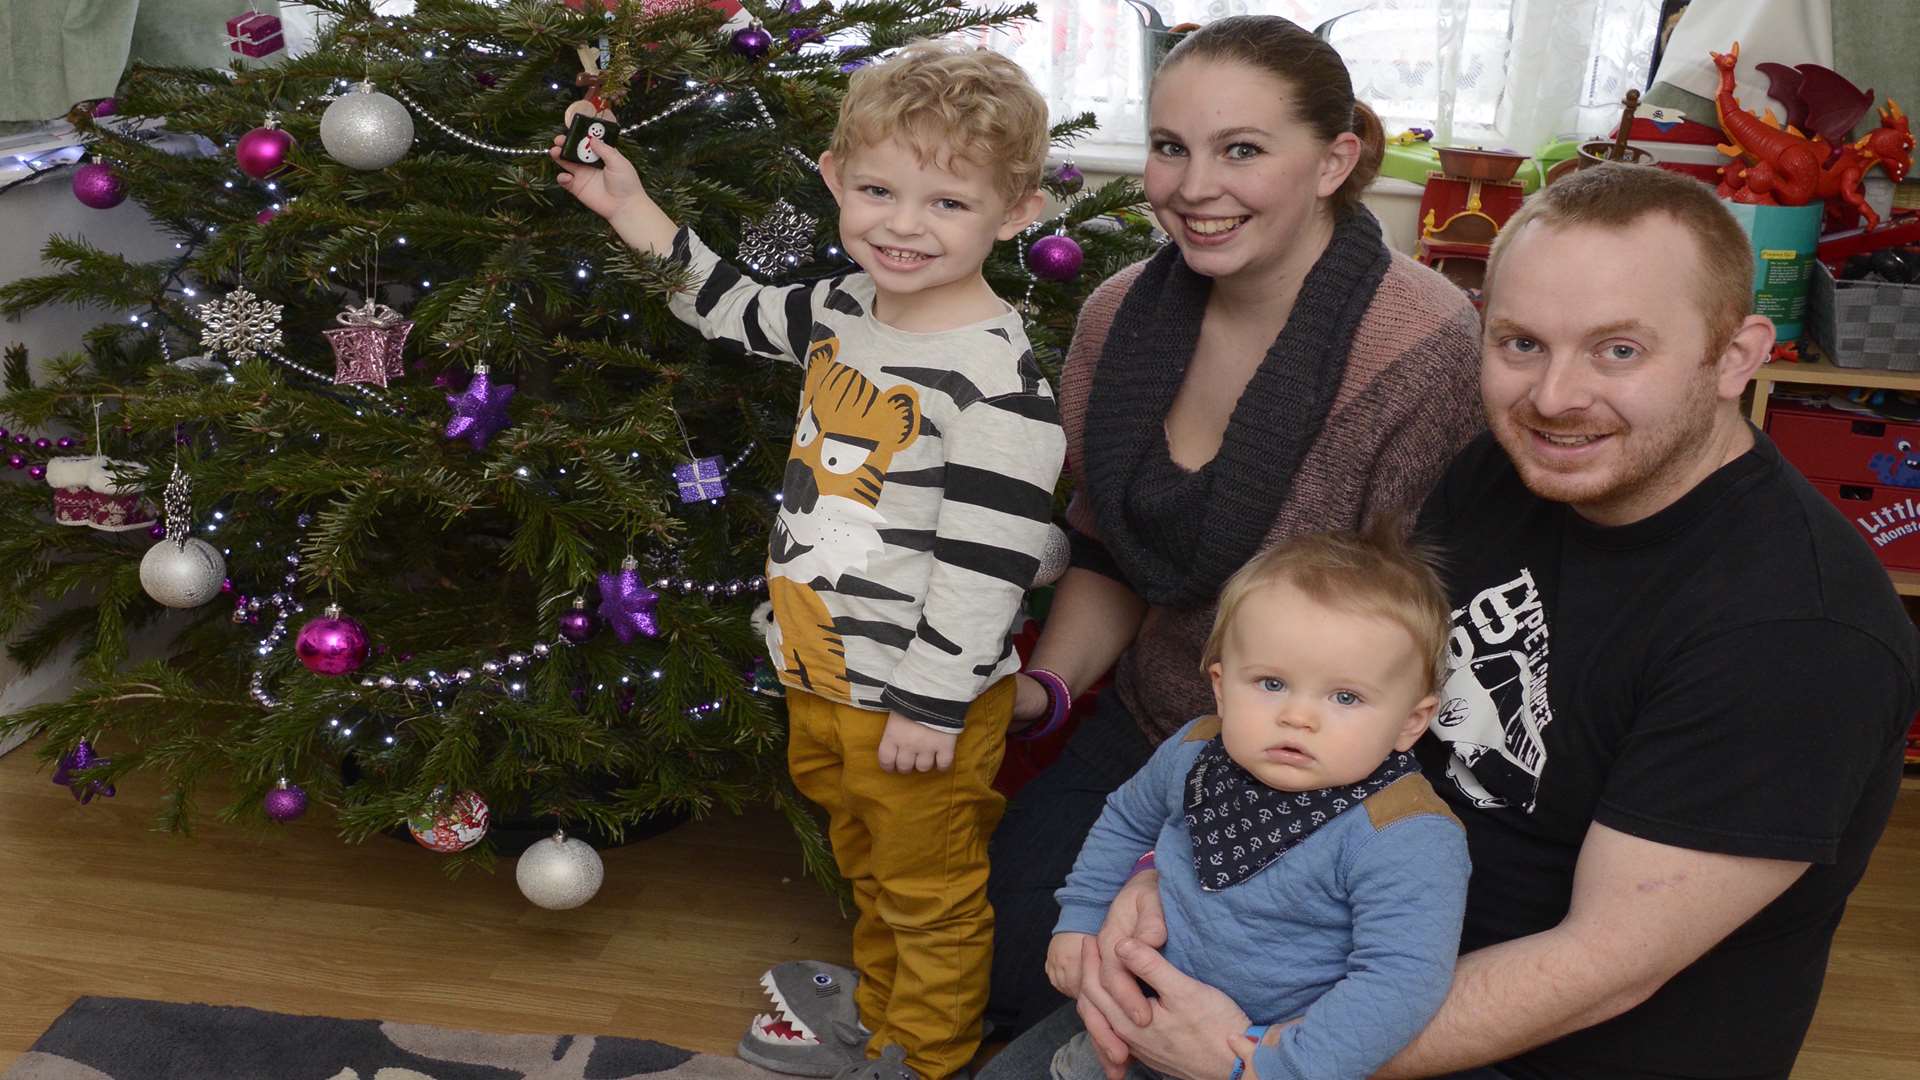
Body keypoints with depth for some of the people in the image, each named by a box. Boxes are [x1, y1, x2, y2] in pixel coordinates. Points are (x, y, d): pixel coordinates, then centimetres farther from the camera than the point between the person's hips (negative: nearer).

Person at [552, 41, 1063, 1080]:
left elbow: (985, 560, -25)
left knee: (930, 895, 13)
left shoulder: (998, 377, -26)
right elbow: (741, 313, 20)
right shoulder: (847, 309, 0)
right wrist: (637, 214, 18)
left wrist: (931, 704, -20)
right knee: (868, 867, 28)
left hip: (920, 701, -9)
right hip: (821, 674, 9)